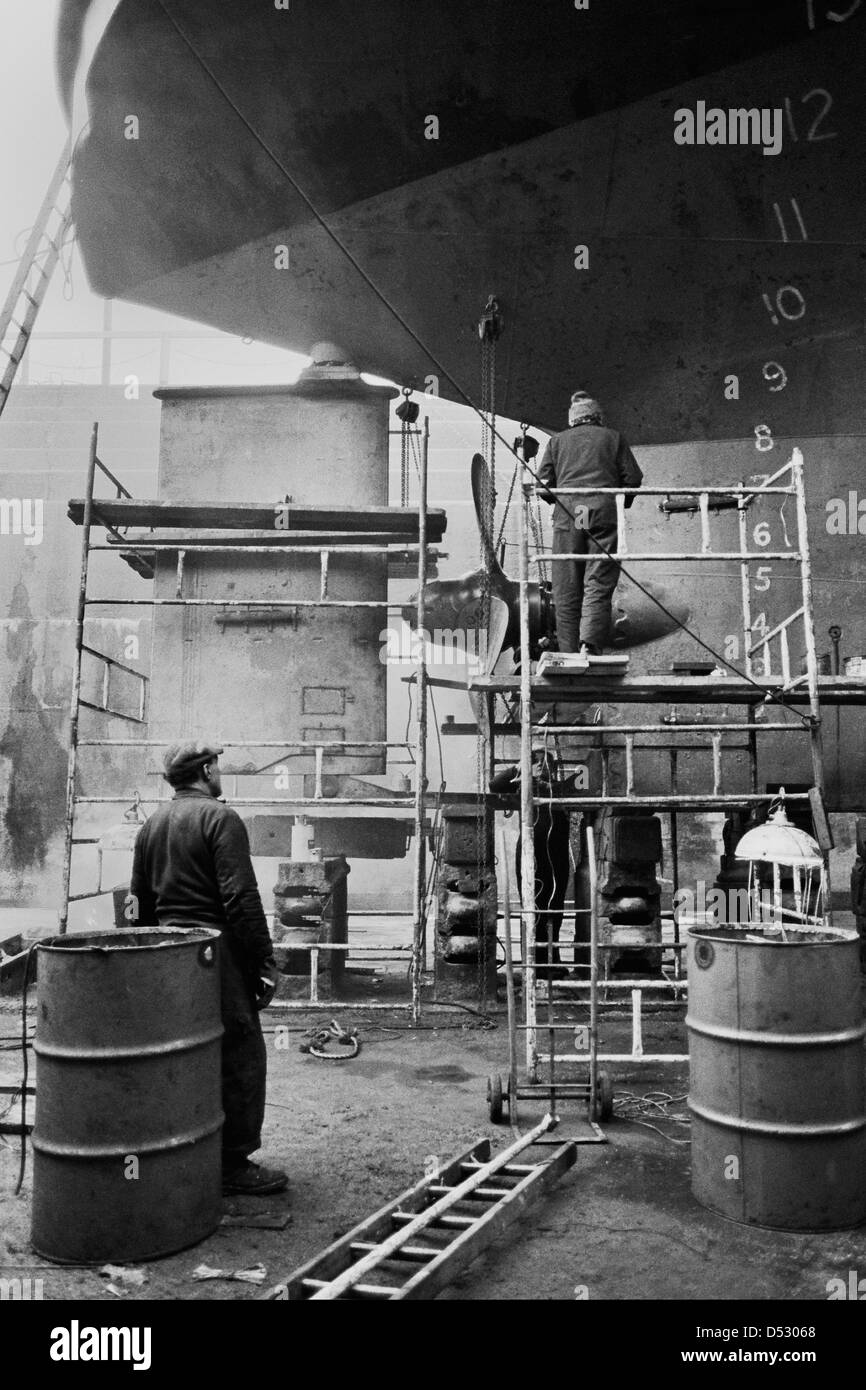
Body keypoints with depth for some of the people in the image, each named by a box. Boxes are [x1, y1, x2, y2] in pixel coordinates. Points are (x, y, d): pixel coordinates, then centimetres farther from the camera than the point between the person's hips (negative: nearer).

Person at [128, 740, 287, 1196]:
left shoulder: (151, 825, 13)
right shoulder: (220, 818, -11)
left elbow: (139, 905, 17)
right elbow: (241, 898, -18)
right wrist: (265, 961, -14)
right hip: (216, 952, -8)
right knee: (239, 1057, 1)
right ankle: (232, 1164, 7)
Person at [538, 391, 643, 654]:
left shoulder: (558, 440, 18)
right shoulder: (613, 438, 17)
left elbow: (544, 482, 8)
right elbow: (633, 479, 8)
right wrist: (622, 504, 24)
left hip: (567, 515, 1)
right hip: (605, 513, -1)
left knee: (566, 589, 4)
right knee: (599, 583, -4)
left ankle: (569, 653, 2)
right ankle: (590, 643, -23)